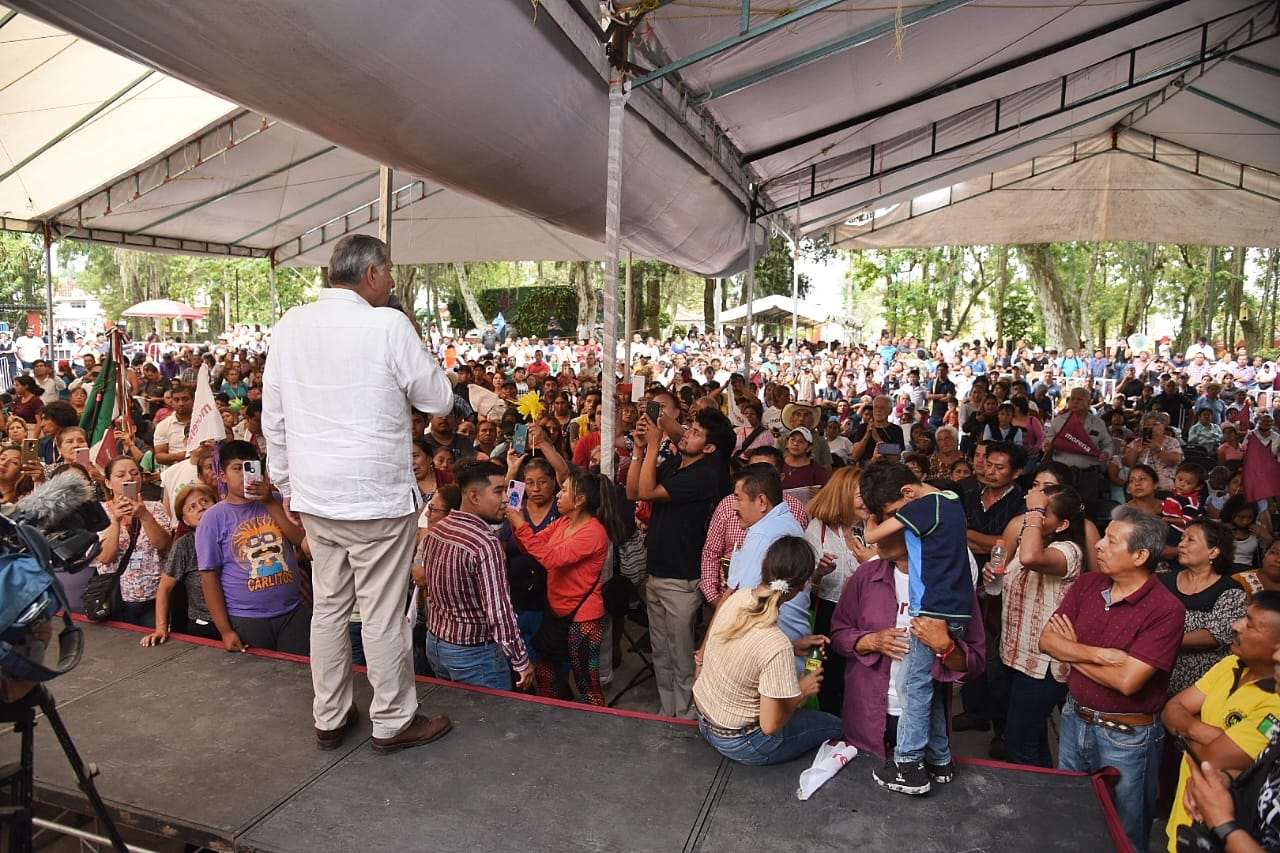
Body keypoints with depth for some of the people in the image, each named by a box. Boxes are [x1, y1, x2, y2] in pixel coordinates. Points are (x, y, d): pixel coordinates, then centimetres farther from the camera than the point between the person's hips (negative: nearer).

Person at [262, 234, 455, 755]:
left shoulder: (289, 326, 5)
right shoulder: (387, 326, -13)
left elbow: (272, 417, 10)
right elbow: (440, 400, -6)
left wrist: (286, 483, 19)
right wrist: (414, 344, 6)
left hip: (313, 496, 6)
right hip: (377, 496, -6)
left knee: (328, 605, 17)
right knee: (383, 613, 5)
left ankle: (329, 718, 30)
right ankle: (393, 721, 20)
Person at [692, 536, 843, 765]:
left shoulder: (738, 597, -15)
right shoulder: (777, 647, -34)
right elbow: (770, 725, -25)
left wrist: (795, 647, 2)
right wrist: (801, 692, -10)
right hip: (738, 742, -6)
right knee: (834, 726, 13)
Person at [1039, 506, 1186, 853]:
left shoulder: (1166, 610, -22)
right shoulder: (1087, 584, -3)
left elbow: (1126, 680, -27)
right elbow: (1047, 640, -6)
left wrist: (1072, 650, -12)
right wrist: (1097, 654, -22)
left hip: (1126, 736, -6)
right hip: (1074, 719, 6)